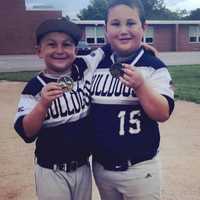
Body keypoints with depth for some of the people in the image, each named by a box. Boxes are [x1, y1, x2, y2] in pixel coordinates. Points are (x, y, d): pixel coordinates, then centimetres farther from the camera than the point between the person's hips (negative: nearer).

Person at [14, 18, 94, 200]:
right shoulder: (34, 87, -11)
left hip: (83, 167, 3)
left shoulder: (85, 69, -4)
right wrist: (43, 104, -31)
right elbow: (26, 133, -17)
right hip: (51, 172, -3)